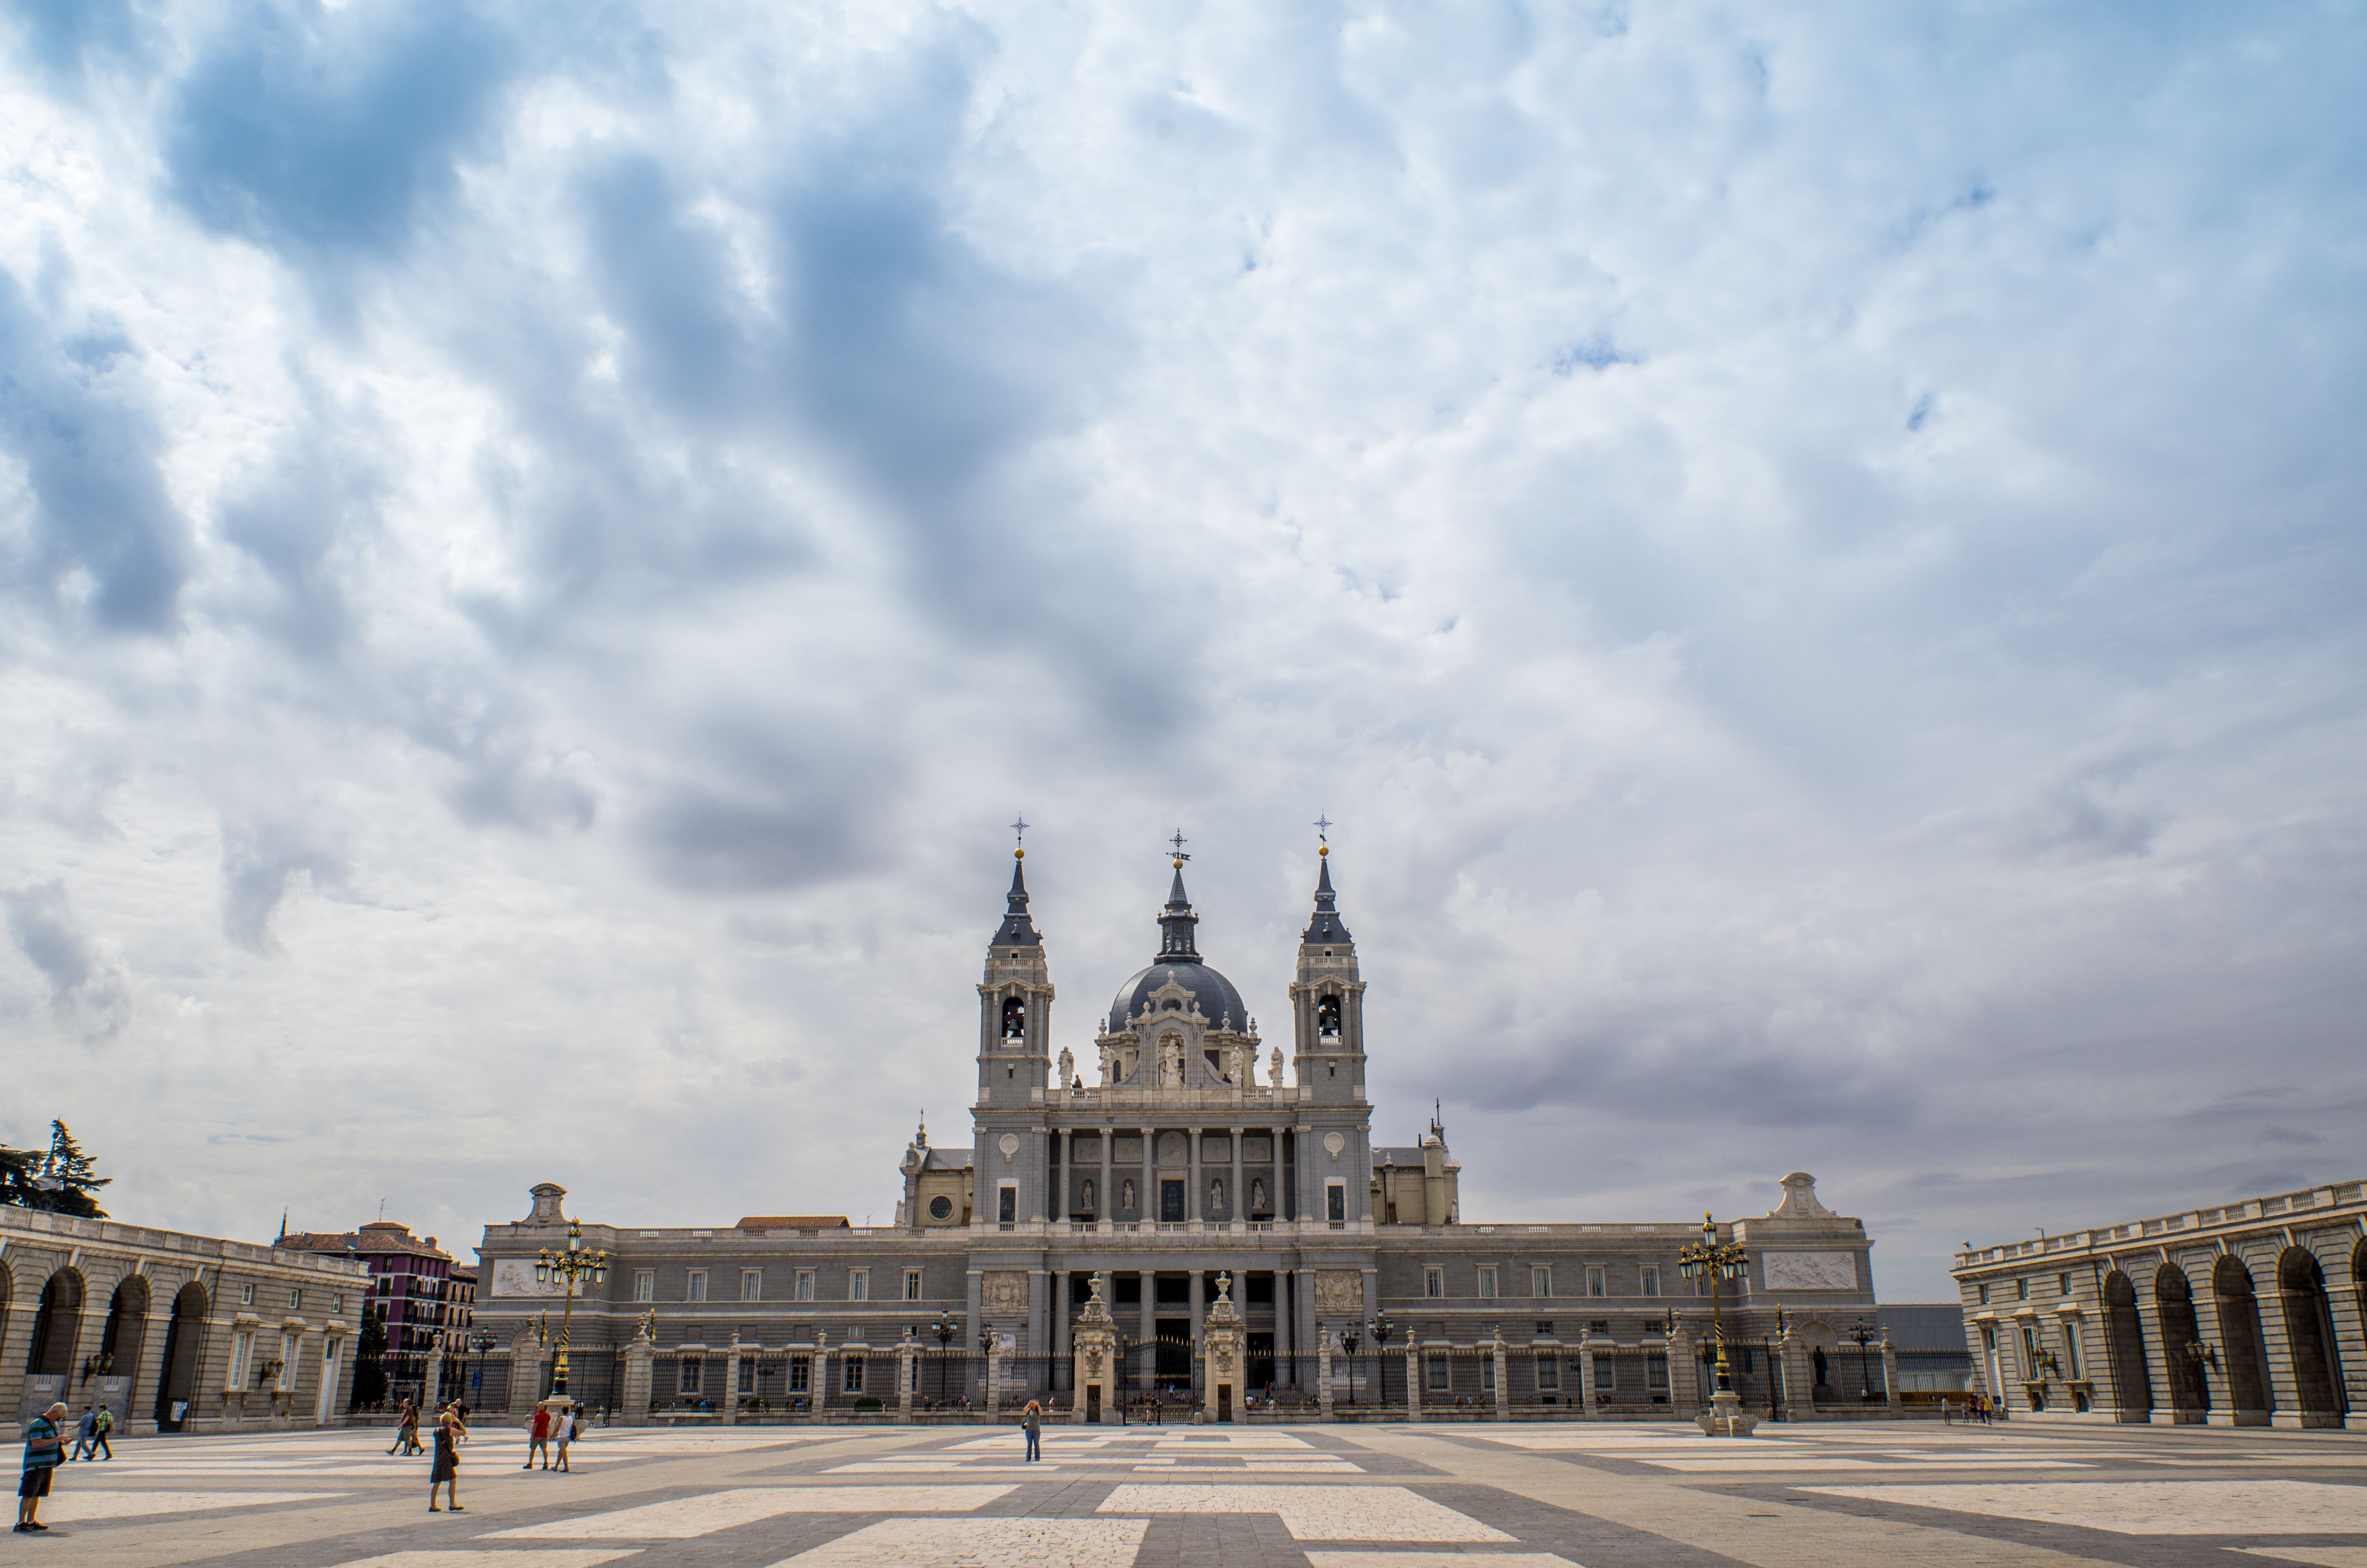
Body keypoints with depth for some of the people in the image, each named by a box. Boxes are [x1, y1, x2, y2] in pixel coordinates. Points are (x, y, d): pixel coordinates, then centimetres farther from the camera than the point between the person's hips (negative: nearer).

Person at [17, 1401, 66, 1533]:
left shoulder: (53, 1424, 17)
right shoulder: (38, 1424, -13)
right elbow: (36, 1443, -22)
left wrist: (61, 1442, 8)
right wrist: (56, 1440, -21)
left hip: (47, 1465, 9)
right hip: (36, 1465, -9)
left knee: (37, 1494, 10)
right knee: (29, 1494, -7)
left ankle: (31, 1521, 13)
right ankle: (21, 1523, -5)